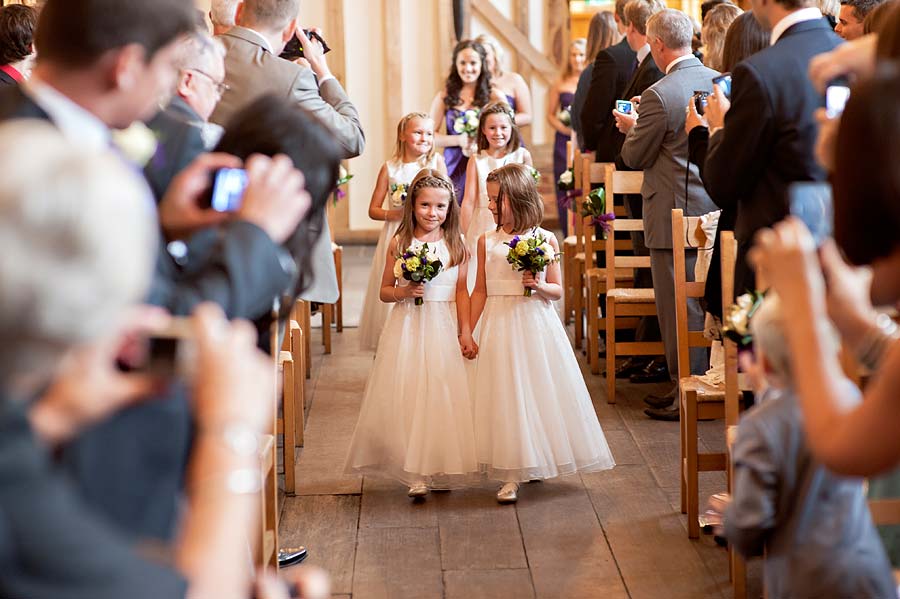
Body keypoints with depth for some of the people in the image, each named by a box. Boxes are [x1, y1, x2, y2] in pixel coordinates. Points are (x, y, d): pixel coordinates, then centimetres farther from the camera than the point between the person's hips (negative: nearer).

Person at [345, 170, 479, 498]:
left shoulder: (456, 244, 3)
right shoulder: (399, 244, 1)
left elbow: (462, 291, 3)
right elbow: (384, 290, 7)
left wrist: (465, 332, -3)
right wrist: (404, 292, -13)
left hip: (444, 329, 1)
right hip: (408, 327, 0)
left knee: (444, 395, 2)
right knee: (407, 395, -2)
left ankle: (442, 467, 15)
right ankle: (416, 473, 2)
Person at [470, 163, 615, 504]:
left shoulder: (546, 240, -1)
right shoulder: (487, 242, 2)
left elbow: (557, 290, 5)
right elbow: (481, 291, 6)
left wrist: (539, 286, -16)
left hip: (536, 324, 0)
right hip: (500, 326, 0)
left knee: (540, 391, 6)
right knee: (505, 396, 0)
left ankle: (537, 462, 27)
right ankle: (510, 475, 7)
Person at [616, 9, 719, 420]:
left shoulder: (659, 96, -19)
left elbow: (635, 157, -10)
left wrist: (631, 128, 12)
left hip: (674, 215, -7)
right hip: (713, 211, 7)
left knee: (677, 307, 1)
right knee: (705, 301, 16)